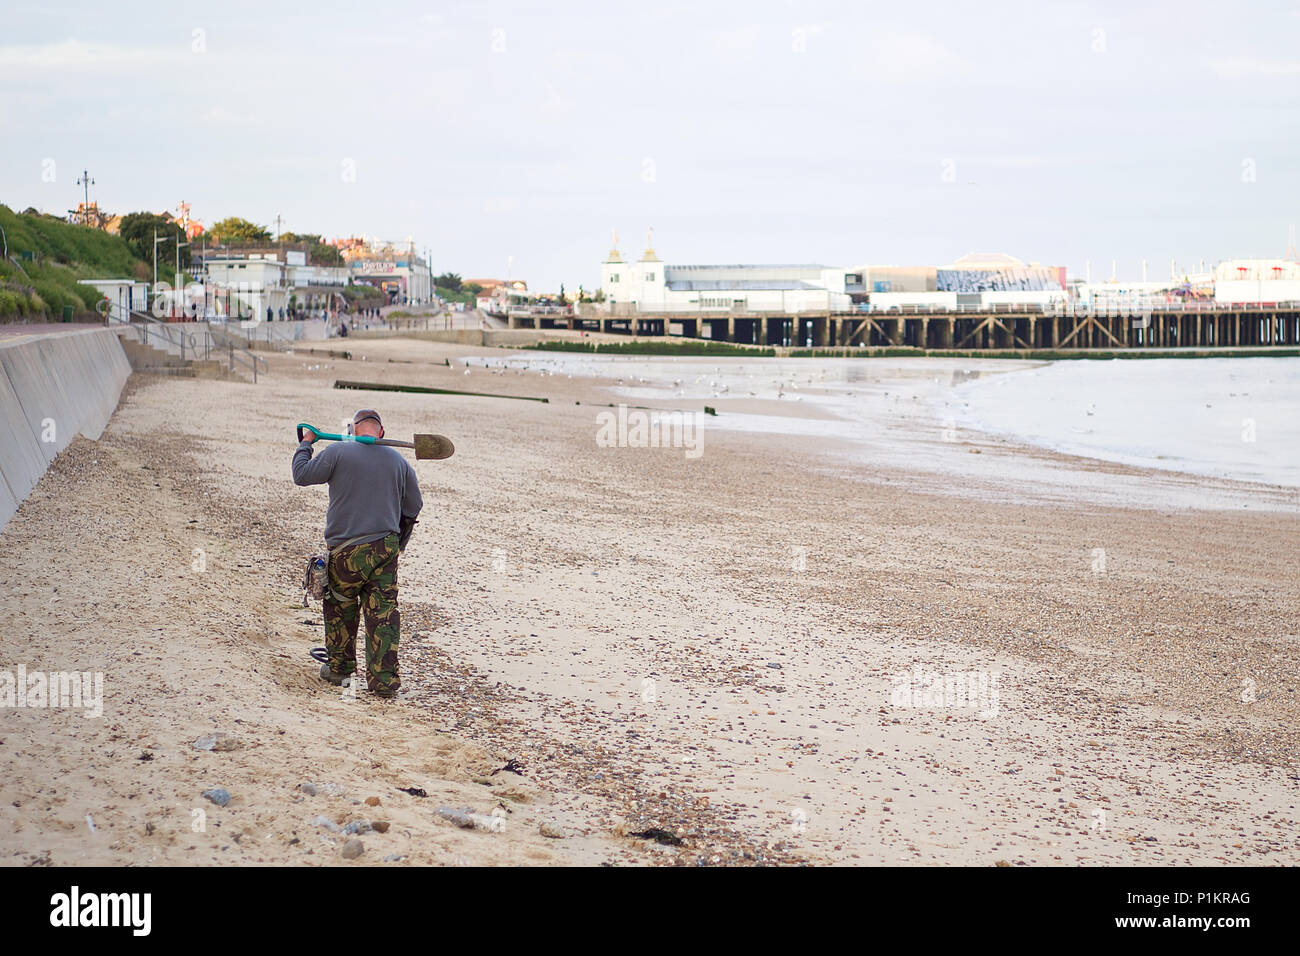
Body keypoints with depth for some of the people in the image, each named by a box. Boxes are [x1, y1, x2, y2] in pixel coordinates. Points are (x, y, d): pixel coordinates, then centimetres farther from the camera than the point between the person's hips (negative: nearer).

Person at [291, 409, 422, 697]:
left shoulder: (338, 452, -5)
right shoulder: (398, 460, 7)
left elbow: (301, 475, 1)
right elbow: (414, 506, 14)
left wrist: (305, 444, 18)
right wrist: (398, 543, 29)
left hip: (347, 551, -2)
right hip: (387, 548, 2)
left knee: (341, 607, 17)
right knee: (383, 613, 1)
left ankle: (339, 667, 26)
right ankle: (385, 680, -2)